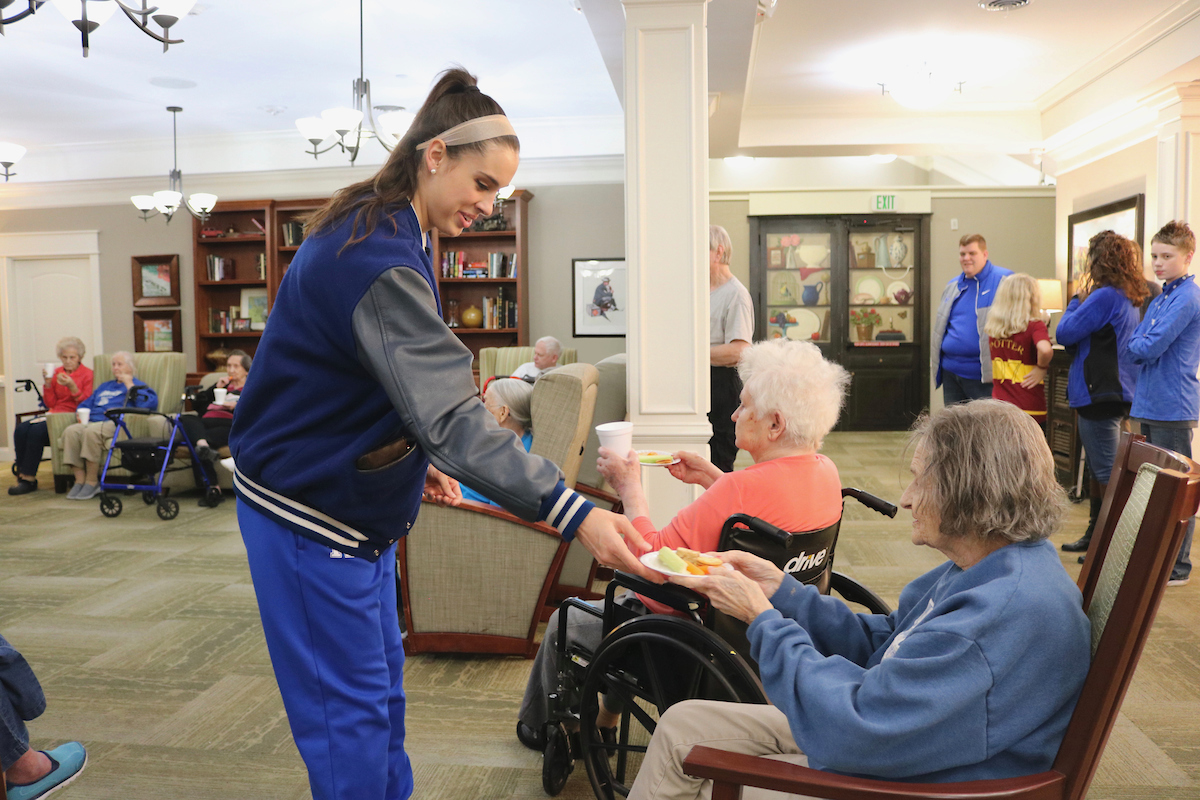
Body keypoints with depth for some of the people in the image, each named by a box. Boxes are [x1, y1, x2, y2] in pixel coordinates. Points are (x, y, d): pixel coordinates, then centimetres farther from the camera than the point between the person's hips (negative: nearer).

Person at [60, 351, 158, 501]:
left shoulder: (137, 385, 16)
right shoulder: (104, 386, 37)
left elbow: (150, 403, -7)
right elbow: (85, 404, 40)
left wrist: (130, 385, 0)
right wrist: (80, 413, 16)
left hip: (115, 423, -6)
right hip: (91, 421, 6)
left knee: (92, 431, -38)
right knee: (70, 431, -28)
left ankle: (92, 482, -27)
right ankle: (80, 480, -27)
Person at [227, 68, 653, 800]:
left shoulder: (379, 232, 6)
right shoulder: (378, 257, -27)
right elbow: (451, 409, -36)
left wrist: (416, 460, 7)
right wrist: (573, 514, -41)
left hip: (351, 500, 10)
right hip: (310, 512, -10)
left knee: (381, 682, 19)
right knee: (349, 711, 2)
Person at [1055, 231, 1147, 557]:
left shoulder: (1105, 296, -18)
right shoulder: (1129, 299, 12)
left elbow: (1064, 333, -16)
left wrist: (1077, 298, -4)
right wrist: (1083, 300, 5)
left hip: (1099, 394, -10)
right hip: (1114, 392, 10)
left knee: (1106, 473, -4)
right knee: (1098, 470, 18)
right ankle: (1094, 533, 29)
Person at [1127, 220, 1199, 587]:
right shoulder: (1161, 298, 16)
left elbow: (1150, 347, -21)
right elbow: (1135, 346, 14)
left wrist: (1137, 344, -2)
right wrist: (1142, 346, -6)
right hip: (1152, 404, 9)